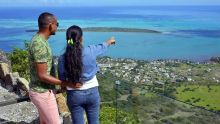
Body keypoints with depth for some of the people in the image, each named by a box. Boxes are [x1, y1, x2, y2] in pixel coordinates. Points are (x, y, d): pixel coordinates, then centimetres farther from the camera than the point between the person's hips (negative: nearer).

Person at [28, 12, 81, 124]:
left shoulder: (38, 39, 6)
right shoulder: (40, 45, -27)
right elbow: (42, 76, -25)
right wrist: (66, 83, -20)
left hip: (42, 90, 10)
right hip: (43, 93, -10)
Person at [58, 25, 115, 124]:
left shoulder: (62, 58, -13)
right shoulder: (90, 51, -14)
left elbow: (62, 79, -3)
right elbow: (102, 47, 9)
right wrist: (110, 41, 31)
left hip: (74, 95, 0)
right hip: (92, 92, 0)